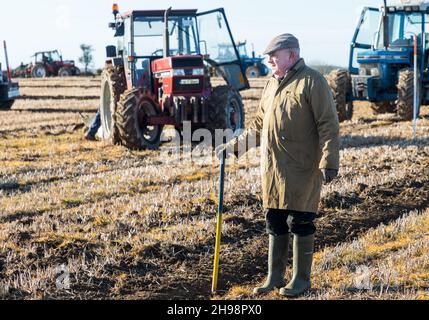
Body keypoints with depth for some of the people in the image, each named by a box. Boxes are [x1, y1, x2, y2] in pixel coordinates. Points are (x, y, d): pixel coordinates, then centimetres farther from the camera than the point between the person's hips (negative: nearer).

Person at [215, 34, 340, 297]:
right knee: (275, 224, 12)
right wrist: (233, 147, 19)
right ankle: (275, 277, 22)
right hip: (272, 170, 7)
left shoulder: (312, 82, -8)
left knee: (301, 224, 1)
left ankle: (301, 279, 13)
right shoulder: (273, 85, 17)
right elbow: (259, 126, 24)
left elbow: (329, 125, -13)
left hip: (301, 171, -7)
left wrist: (329, 161, -20)